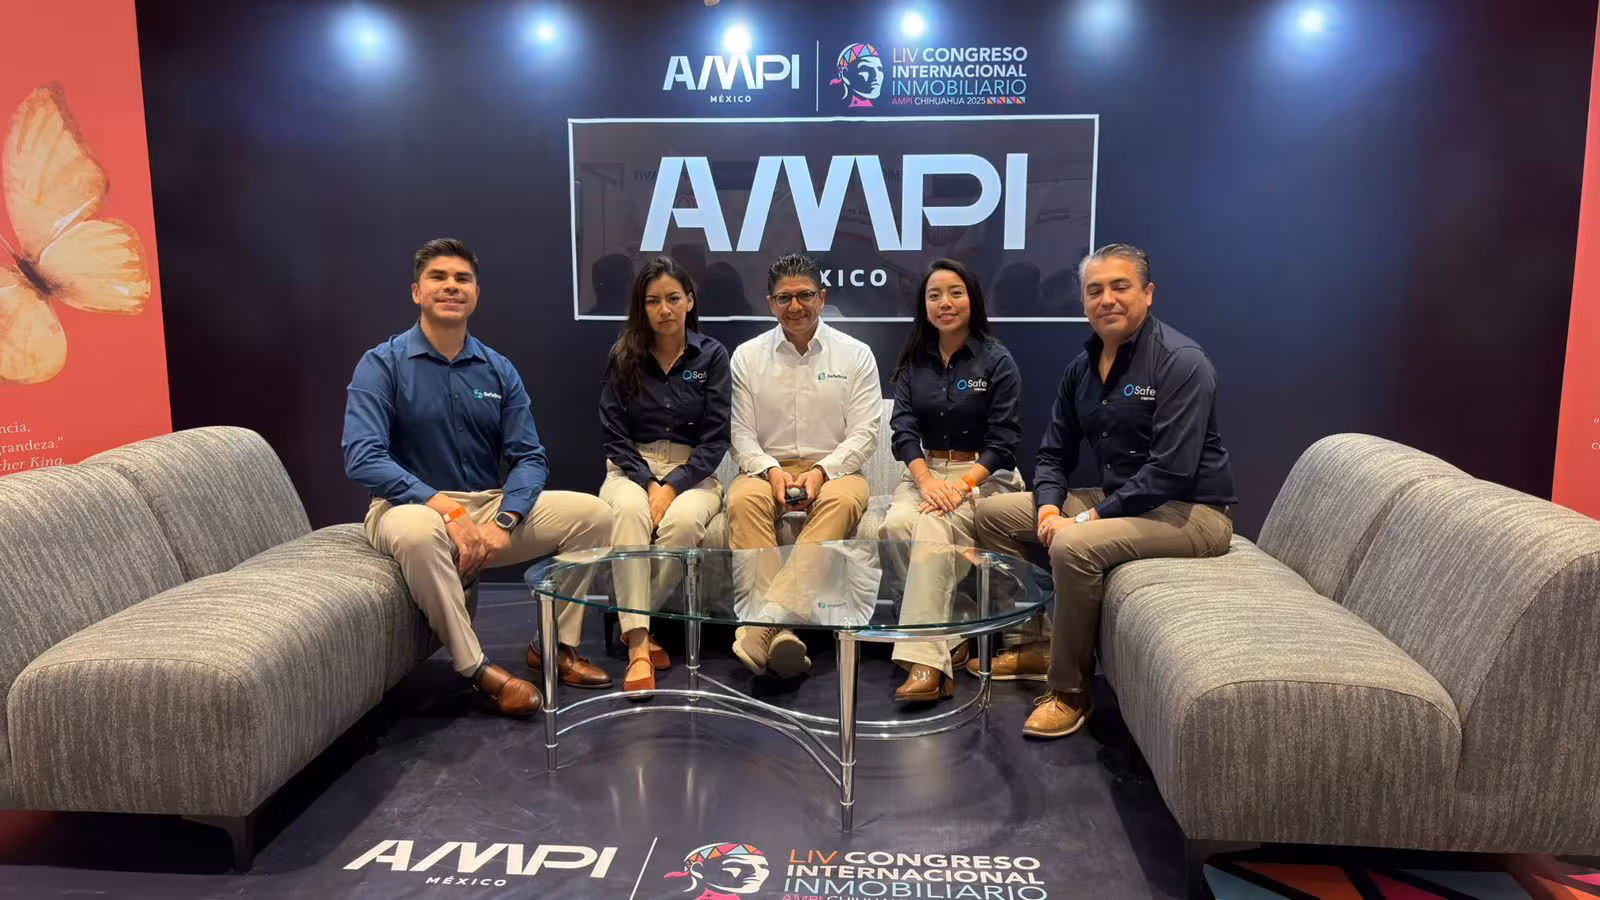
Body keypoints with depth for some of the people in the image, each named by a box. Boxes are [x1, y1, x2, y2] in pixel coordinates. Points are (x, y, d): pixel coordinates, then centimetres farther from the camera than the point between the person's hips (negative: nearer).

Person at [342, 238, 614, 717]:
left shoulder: (499, 370, 5)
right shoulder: (382, 364, -7)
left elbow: (529, 458, 1)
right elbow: (362, 459, -19)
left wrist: (502, 523, -18)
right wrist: (448, 509, -27)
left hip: (491, 505, 5)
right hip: (416, 507, -4)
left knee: (593, 513, -10)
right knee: (416, 531, -40)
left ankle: (556, 644, 2)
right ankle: (477, 667, -23)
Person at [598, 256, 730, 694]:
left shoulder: (712, 355, 1)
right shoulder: (623, 356, 4)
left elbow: (715, 438, -4)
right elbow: (613, 433, 1)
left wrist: (672, 487, -15)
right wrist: (648, 483, -14)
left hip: (693, 473, 0)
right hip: (632, 469, 0)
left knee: (683, 519, -35)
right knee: (629, 512, -35)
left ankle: (639, 624, -15)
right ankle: (638, 645, -36)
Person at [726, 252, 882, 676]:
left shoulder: (855, 355, 5)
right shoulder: (747, 356, 8)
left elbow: (864, 433, 0)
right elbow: (741, 434, 5)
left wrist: (821, 472, -17)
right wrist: (771, 470, -16)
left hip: (833, 469, -1)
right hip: (769, 468, 1)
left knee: (842, 499, -36)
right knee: (742, 499, -33)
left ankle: (765, 620, -45)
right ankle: (781, 630, -42)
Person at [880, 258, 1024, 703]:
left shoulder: (997, 361, -2)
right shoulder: (913, 362, 10)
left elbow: (1003, 441, -8)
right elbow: (903, 430, -1)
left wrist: (961, 485, -22)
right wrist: (926, 481, -19)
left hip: (985, 476, -4)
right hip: (925, 471, 4)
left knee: (931, 525, -33)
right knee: (896, 523, -29)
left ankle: (927, 661, -36)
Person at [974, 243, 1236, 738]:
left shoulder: (1181, 362, -18)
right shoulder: (1082, 366, 6)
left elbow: (1170, 472, -25)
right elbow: (1054, 454, 10)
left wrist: (1091, 516, -23)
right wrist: (1049, 507, -9)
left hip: (1190, 511, -8)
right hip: (1115, 501, 9)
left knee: (1074, 545, -34)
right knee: (992, 513, 5)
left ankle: (1068, 692, -15)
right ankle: (1034, 642, 11)